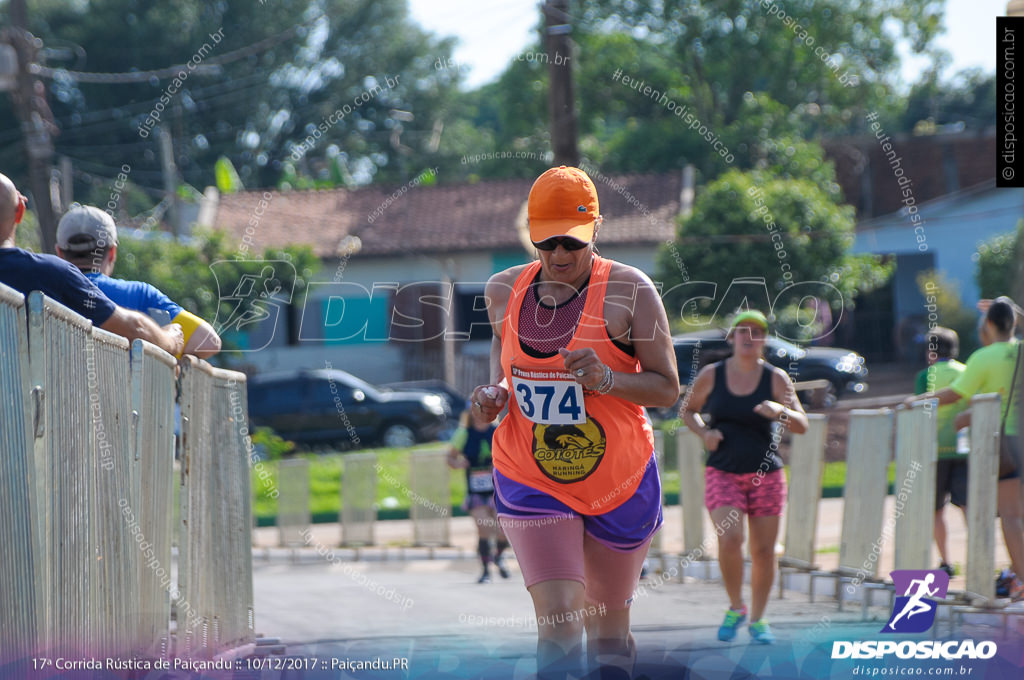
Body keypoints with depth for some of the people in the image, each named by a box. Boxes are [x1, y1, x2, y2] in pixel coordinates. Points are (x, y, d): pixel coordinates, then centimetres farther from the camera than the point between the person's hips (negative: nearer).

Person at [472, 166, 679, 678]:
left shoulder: (629, 290, -8)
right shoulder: (505, 290, 2)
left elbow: (667, 388, -6)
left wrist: (606, 380, -24)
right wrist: (495, 391, 2)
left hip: (619, 481, -1)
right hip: (529, 478, 1)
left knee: (608, 626, 11)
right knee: (558, 620, -18)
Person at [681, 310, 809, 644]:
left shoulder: (776, 378, -2)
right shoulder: (711, 375, 0)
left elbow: (802, 426, -7)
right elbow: (689, 411, 15)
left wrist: (781, 411, -28)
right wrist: (704, 433, -6)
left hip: (765, 475, 1)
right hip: (723, 472, -1)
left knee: (763, 550, 3)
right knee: (729, 539, -20)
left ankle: (757, 619, 21)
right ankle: (735, 607, 3)